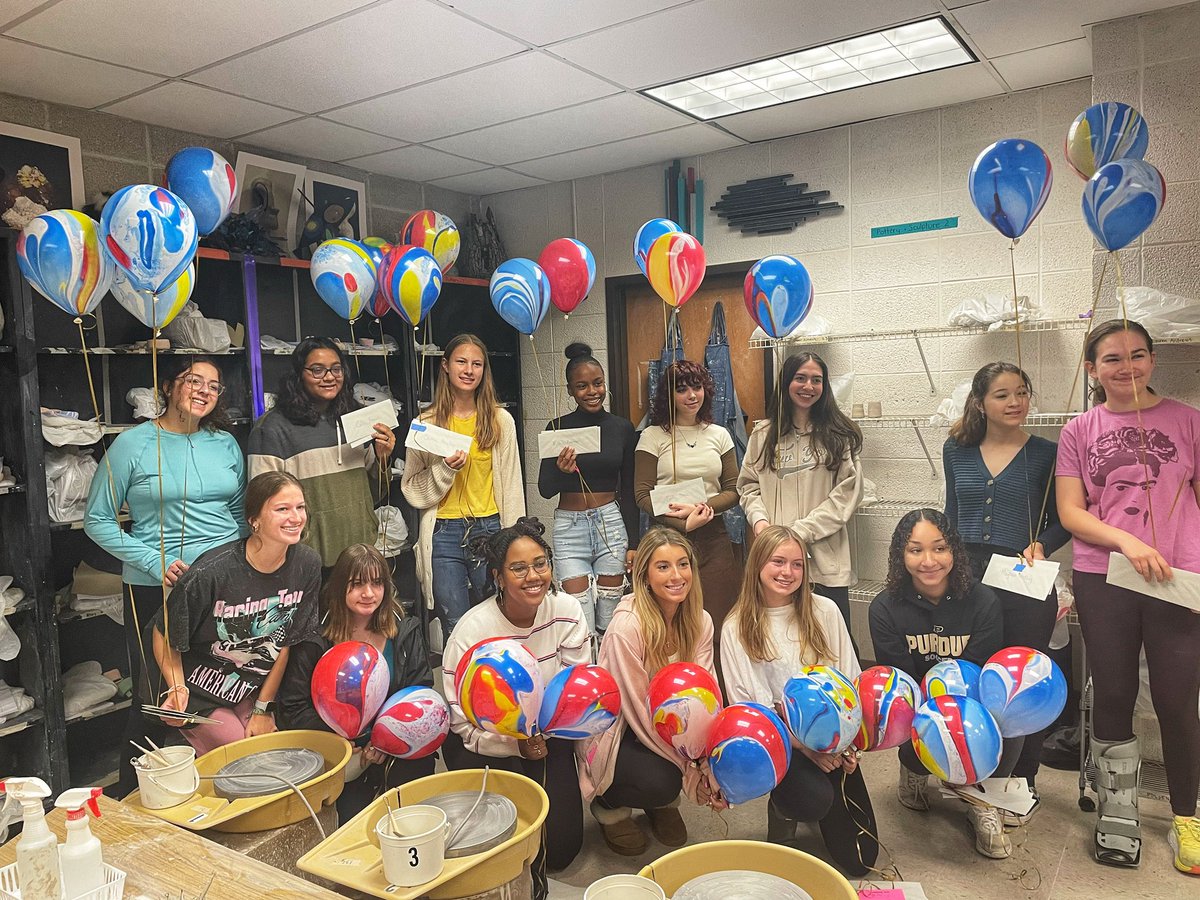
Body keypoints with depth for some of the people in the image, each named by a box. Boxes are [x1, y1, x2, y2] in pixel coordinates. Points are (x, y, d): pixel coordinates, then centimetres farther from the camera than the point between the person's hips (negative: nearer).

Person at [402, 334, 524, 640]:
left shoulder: (501, 420, 4)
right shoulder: (427, 423, 3)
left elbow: (511, 484, 5)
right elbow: (412, 489, 2)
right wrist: (445, 469, -15)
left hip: (489, 528, 1)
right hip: (444, 534, 0)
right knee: (456, 630, 6)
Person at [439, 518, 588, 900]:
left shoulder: (566, 610, -12)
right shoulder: (472, 630, -22)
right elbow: (464, 722, -18)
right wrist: (517, 743, -30)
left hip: (545, 736, 3)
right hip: (483, 742, -3)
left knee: (562, 847, -4)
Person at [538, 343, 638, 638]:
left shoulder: (622, 428, 4)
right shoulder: (558, 428, -2)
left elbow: (628, 490, 8)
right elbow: (545, 489, -2)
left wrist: (633, 543, 6)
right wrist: (561, 471, -24)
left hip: (612, 524, 2)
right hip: (570, 527, -1)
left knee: (609, 622, 8)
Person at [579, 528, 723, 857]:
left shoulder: (700, 621, -8)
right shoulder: (627, 627, -27)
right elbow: (640, 711, -24)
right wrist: (693, 772, -21)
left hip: (665, 722, 6)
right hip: (613, 729, -5)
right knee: (660, 781, -30)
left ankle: (663, 800, 10)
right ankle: (607, 802, 5)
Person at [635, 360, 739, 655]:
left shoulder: (719, 435, 11)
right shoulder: (653, 436, 1)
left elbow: (733, 490, 8)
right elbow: (642, 494, -5)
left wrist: (701, 507, -11)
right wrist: (685, 523, -16)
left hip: (713, 538, 3)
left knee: (717, 623, 2)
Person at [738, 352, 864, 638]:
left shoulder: (840, 434, 1)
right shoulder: (764, 434, 9)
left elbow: (847, 492, -5)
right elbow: (748, 484, 12)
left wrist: (801, 531, -12)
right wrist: (759, 520, -7)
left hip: (824, 559, -2)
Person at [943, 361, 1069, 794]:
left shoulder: (1045, 454, -2)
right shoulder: (956, 451, 6)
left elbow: (1061, 521, 2)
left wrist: (1041, 544, -17)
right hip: (965, 579, 3)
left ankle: (1022, 781, 24)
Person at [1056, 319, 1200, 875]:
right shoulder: (1079, 433, 5)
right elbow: (1070, 512, 0)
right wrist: (1126, 541, -15)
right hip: (1102, 580, 1)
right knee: (1113, 697, 10)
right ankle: (1117, 817, 24)